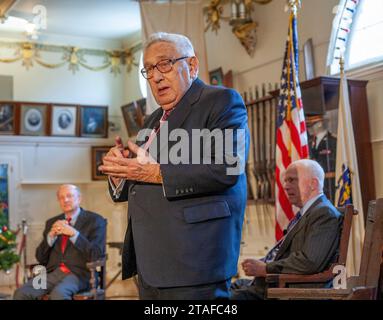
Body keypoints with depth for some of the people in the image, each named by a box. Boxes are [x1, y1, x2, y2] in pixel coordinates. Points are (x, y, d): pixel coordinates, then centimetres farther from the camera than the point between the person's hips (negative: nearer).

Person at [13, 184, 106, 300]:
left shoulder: (94, 220, 4)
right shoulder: (52, 222, 18)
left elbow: (97, 255, -7)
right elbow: (40, 258, 13)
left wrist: (74, 234, -14)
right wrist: (51, 235, -4)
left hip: (78, 274, -4)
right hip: (53, 273, 5)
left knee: (58, 294, -36)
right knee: (21, 293, -22)